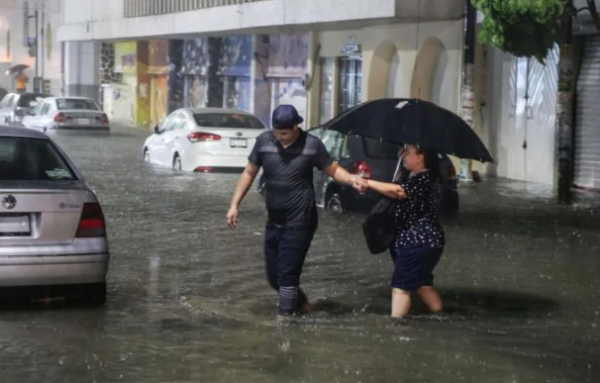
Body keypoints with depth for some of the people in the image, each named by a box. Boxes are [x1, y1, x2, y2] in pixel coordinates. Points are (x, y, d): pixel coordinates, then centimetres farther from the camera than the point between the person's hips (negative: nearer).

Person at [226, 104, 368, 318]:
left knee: (287, 274, -6)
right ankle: (300, 303, 38)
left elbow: (333, 170, 0)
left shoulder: (312, 145, -11)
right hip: (274, 222, 5)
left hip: (300, 222, -5)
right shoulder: (264, 141, -4)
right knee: (273, 276, 14)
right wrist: (235, 205, 2)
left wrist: (352, 179, -21)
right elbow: (249, 173, 6)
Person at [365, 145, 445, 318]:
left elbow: (397, 191, -28)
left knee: (401, 285, -10)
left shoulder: (426, 179, -19)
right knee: (420, 282, 18)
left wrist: (367, 183, -23)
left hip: (420, 240, -11)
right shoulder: (411, 176, 15)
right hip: (422, 240, 11)